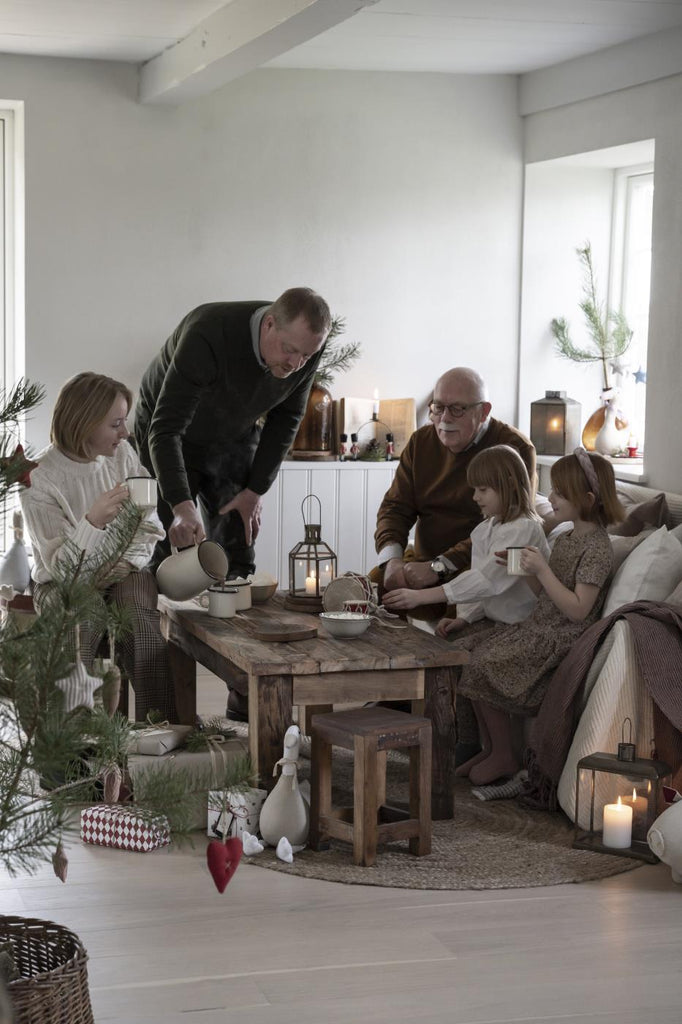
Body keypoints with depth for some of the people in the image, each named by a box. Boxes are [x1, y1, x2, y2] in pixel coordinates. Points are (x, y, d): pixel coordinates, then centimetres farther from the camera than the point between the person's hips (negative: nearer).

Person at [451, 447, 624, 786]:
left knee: (483, 667, -20)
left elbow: (577, 610, -22)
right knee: (466, 651, 1)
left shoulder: (597, 548, -16)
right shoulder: (565, 538, 12)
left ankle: (503, 757, -3)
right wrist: (523, 567, 3)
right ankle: (489, 747, 7)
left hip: (562, 640, -10)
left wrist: (542, 570, -23)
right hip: (537, 629, 10)